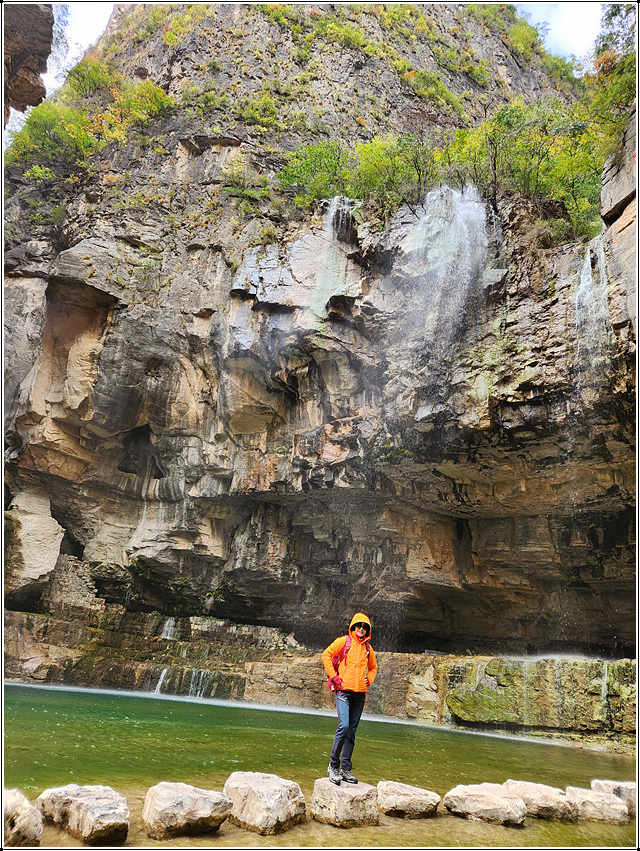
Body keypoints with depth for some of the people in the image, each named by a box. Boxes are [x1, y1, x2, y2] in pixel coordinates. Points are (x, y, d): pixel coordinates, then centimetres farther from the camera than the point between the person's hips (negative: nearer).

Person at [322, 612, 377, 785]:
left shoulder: (368, 648, 15)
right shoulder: (344, 641, -1)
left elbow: (373, 667, 30)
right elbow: (326, 655, -5)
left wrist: (369, 680, 11)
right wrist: (334, 676, -10)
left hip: (360, 694, 5)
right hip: (344, 691, -5)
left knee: (351, 731, 7)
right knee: (344, 726, -17)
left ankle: (346, 769, 15)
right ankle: (333, 765, -1)